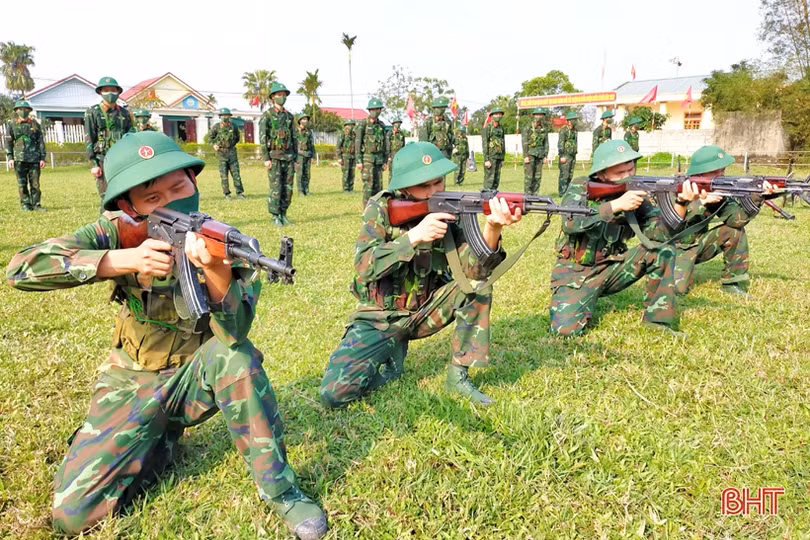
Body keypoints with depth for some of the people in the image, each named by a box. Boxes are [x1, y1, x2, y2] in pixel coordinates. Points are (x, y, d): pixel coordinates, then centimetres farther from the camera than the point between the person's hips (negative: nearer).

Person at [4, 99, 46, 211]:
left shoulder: (35, 124, 10)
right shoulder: (11, 124, 8)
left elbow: (41, 141, 10)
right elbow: (8, 142, 6)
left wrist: (42, 158, 3)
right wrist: (10, 158, -3)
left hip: (34, 158, 1)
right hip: (19, 159, -1)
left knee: (35, 183, 0)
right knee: (22, 184, 0)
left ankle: (36, 204, 7)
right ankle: (25, 205, 6)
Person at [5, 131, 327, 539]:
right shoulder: (120, 231, -12)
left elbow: (234, 333, -28)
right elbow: (21, 267, -24)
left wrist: (216, 272, -48)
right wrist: (124, 260, -34)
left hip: (199, 376, -1)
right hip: (133, 384, 2)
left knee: (235, 353, -36)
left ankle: (278, 490, -19)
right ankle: (161, 443, 17)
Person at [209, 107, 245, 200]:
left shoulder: (233, 127, 2)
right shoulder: (216, 127, -3)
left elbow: (237, 138, 19)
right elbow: (211, 137, 9)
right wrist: (214, 144, -7)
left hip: (232, 152, 1)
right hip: (221, 153, -1)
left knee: (236, 173, -1)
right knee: (224, 175, 1)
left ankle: (239, 193, 2)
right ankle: (227, 194, 8)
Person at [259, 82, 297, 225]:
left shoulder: (289, 116, 12)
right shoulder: (267, 115, -5)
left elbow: (294, 137, 14)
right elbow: (262, 138, -9)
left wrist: (295, 158, 9)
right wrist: (266, 158, -16)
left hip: (288, 156, 5)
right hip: (274, 156, -5)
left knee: (288, 187, 4)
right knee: (276, 188, -6)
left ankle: (283, 215, 13)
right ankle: (276, 218, 2)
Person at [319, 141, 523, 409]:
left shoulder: (448, 211, -9)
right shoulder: (381, 208, -14)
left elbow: (474, 268, -23)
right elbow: (364, 268, -25)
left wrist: (493, 229, -42)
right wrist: (414, 235, -36)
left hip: (425, 312, 3)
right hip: (379, 318, -2)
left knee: (479, 283, -22)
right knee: (334, 392, -20)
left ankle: (458, 375, -8)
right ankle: (391, 360, 10)